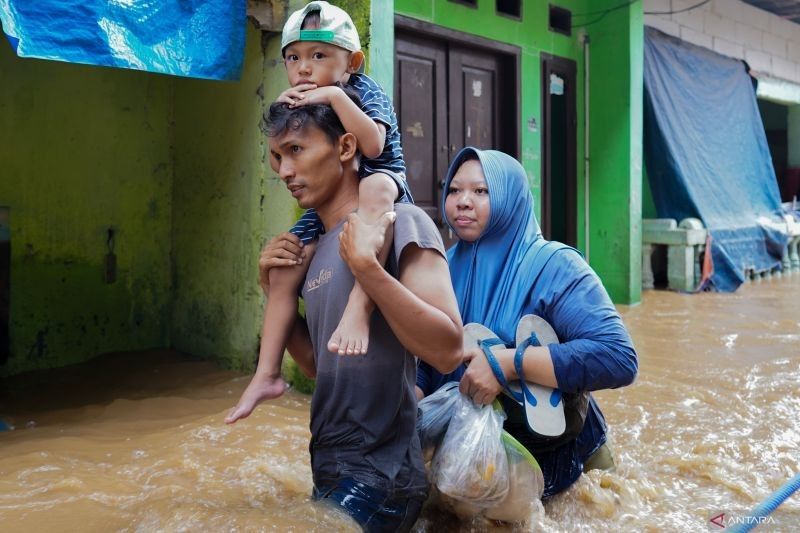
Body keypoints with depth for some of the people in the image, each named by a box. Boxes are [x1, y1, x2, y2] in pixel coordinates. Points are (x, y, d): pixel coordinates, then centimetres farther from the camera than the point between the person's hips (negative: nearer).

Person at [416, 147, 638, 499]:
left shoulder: (551, 266, -18)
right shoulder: (446, 269, -2)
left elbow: (619, 358, -29)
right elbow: (423, 364, 1)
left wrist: (508, 364, -33)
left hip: (555, 459, -4)